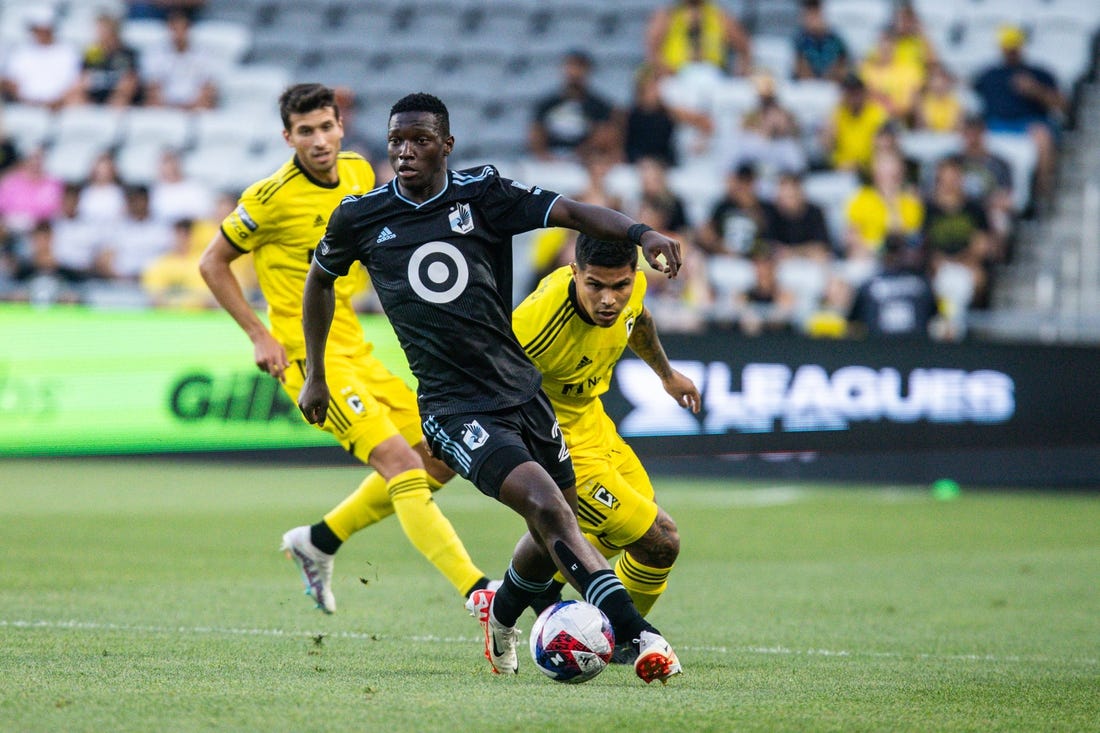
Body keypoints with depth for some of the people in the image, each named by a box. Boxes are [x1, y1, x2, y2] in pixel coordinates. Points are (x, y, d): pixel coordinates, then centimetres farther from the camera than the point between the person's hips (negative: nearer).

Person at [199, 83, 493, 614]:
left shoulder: (358, 173, 5)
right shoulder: (273, 197, -15)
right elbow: (213, 263, -6)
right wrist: (260, 336, -12)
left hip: (354, 349, 8)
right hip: (309, 357, -8)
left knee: (439, 460, 11)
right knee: (402, 464, -21)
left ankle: (318, 542, 23)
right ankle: (478, 593, -28)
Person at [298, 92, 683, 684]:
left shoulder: (482, 195, 1)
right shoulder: (360, 218, 1)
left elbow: (569, 212, -11)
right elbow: (320, 280, 20)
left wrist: (639, 233, -28)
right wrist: (315, 376, 23)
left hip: (521, 388, 4)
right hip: (454, 407, -4)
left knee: (556, 533, 12)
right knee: (548, 508, -23)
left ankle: (500, 612, 43)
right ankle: (639, 635, -27)